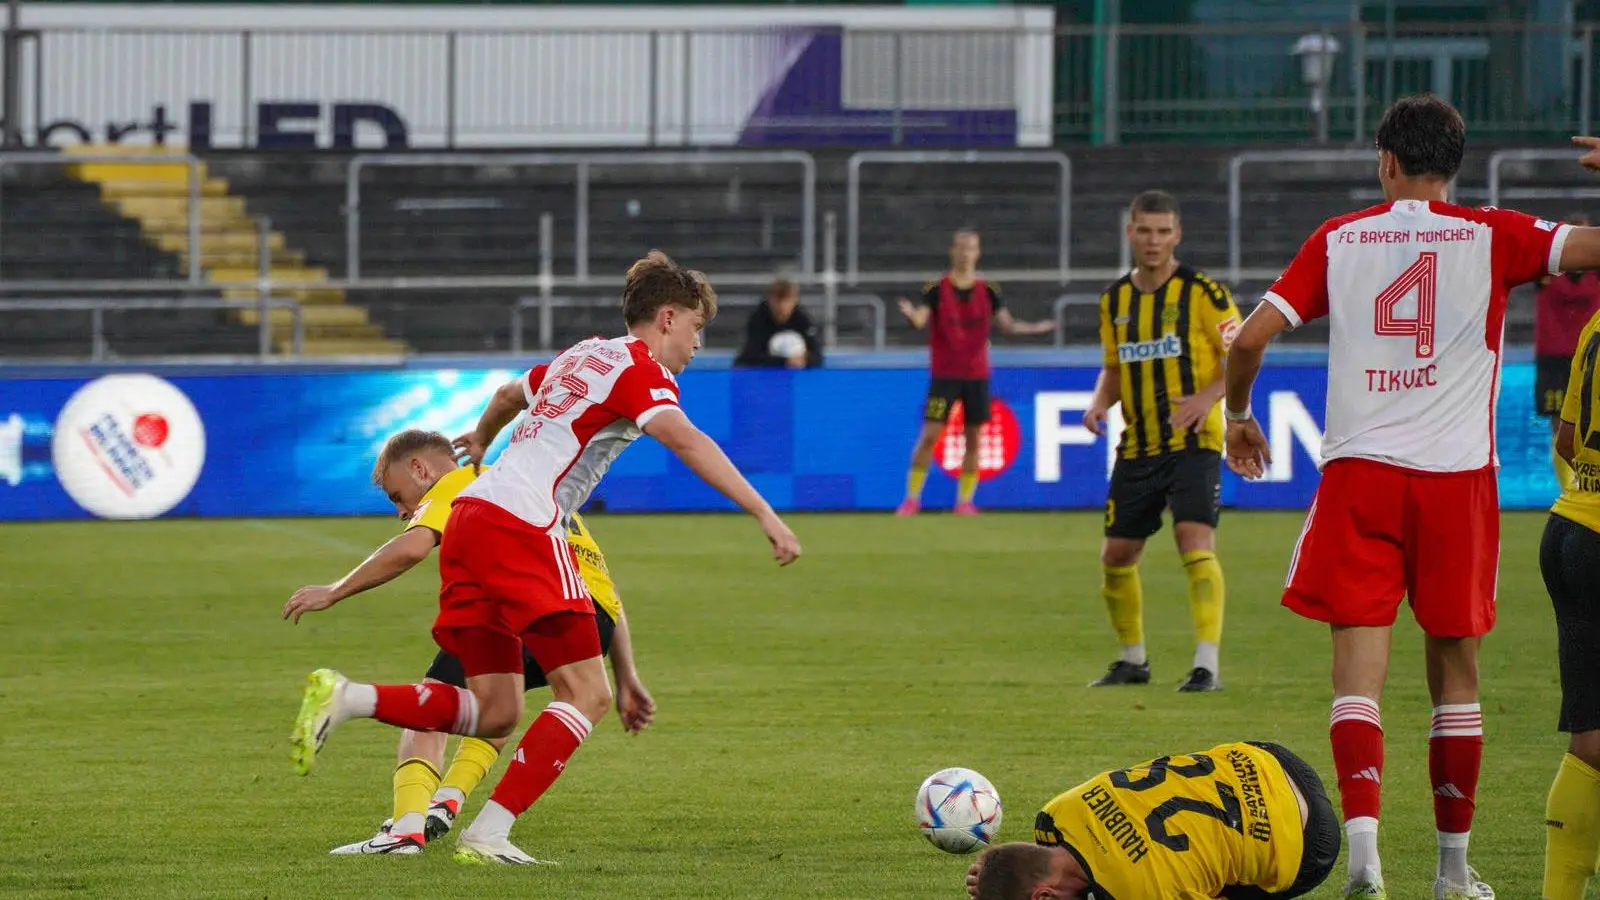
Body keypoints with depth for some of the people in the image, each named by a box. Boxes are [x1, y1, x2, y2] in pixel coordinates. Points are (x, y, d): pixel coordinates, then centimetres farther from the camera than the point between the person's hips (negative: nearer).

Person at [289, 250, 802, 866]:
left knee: (495, 712, 6)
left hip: (472, 514, 9)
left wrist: (481, 438, 68)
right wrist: (765, 516, -24)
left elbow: (512, 392, 46)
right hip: (524, 525, -9)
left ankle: (345, 698, -7)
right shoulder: (640, 370, 0)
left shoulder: (583, 356, 26)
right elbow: (685, 441, -19)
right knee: (586, 693, -9)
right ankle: (489, 834, -15)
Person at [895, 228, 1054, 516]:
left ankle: (965, 500, 13)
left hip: (976, 374, 3)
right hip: (944, 374, -3)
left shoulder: (988, 290, 4)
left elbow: (1007, 325, 4)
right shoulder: (936, 289, -4)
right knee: (930, 434, -8)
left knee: (973, 438, 3)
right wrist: (912, 315, -38)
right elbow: (920, 320, -15)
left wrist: (1036, 328, -12)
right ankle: (912, 498, 2)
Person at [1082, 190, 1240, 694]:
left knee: (1196, 543, -21)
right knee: (1116, 555, 9)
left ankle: (1207, 665, -20)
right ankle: (1133, 659, 28)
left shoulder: (1202, 293, -8)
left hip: (1193, 443, -6)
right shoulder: (1114, 300, 9)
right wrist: (1101, 403, 0)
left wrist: (1207, 396, -23)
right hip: (1137, 446, 6)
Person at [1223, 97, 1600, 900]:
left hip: (1358, 472, 0)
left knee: (1358, 672, -2)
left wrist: (1237, 414, 19)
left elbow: (1250, 338, 1)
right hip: (1456, 475, 0)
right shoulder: (1491, 238, 1)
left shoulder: (1338, 240, 5)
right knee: (1455, 673, 11)